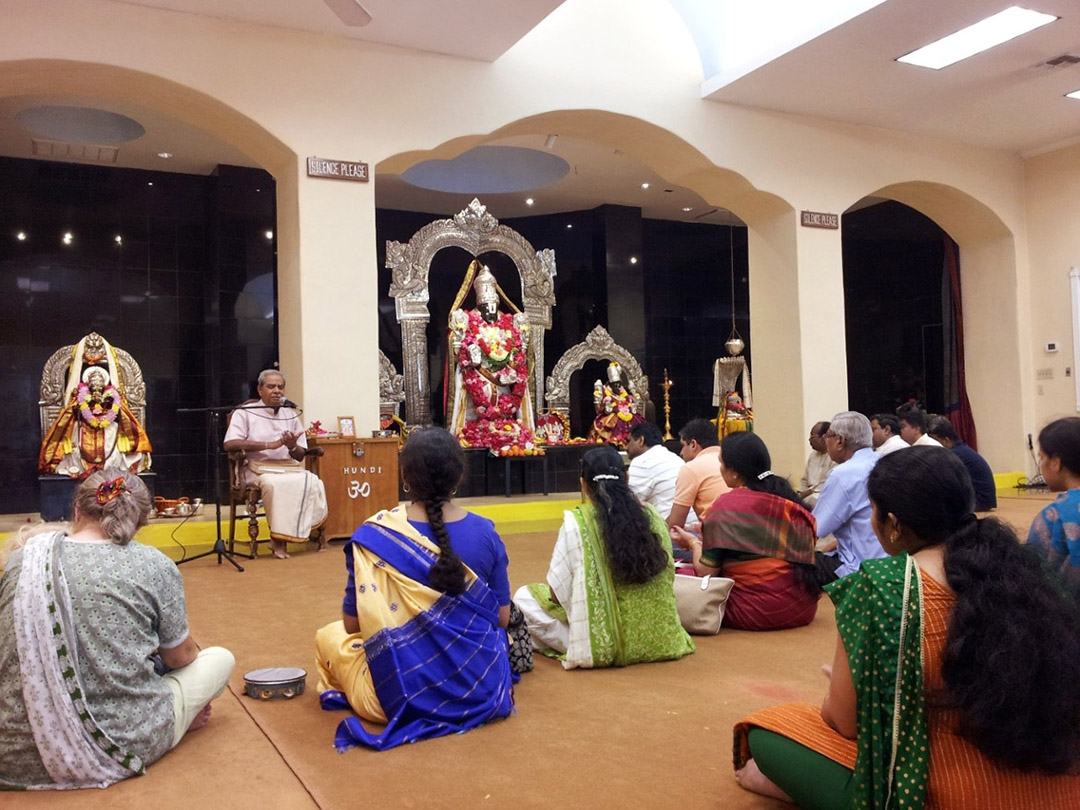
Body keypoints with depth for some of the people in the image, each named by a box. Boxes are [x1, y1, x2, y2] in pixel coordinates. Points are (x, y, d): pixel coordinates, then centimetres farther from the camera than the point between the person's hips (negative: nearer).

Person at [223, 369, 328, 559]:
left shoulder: (291, 415, 17)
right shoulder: (245, 413, 4)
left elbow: (300, 455, 15)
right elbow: (229, 444, -13)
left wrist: (292, 446, -11)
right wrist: (269, 445, -17)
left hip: (289, 468, 4)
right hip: (259, 469, -4)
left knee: (313, 483, -28)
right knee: (274, 484, -37)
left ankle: (312, 530, -14)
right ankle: (278, 538, -23)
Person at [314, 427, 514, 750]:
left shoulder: (373, 535, -15)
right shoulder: (485, 533, -9)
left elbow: (352, 624, -5)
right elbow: (502, 618, 0)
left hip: (402, 694, -3)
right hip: (482, 690, 4)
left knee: (329, 635, 25)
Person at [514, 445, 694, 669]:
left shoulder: (576, 523, -13)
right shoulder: (653, 517, 0)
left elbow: (557, 592, -6)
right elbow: (666, 586, 10)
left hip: (604, 645, -6)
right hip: (657, 640, 6)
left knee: (524, 597, 12)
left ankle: (577, 646, 5)